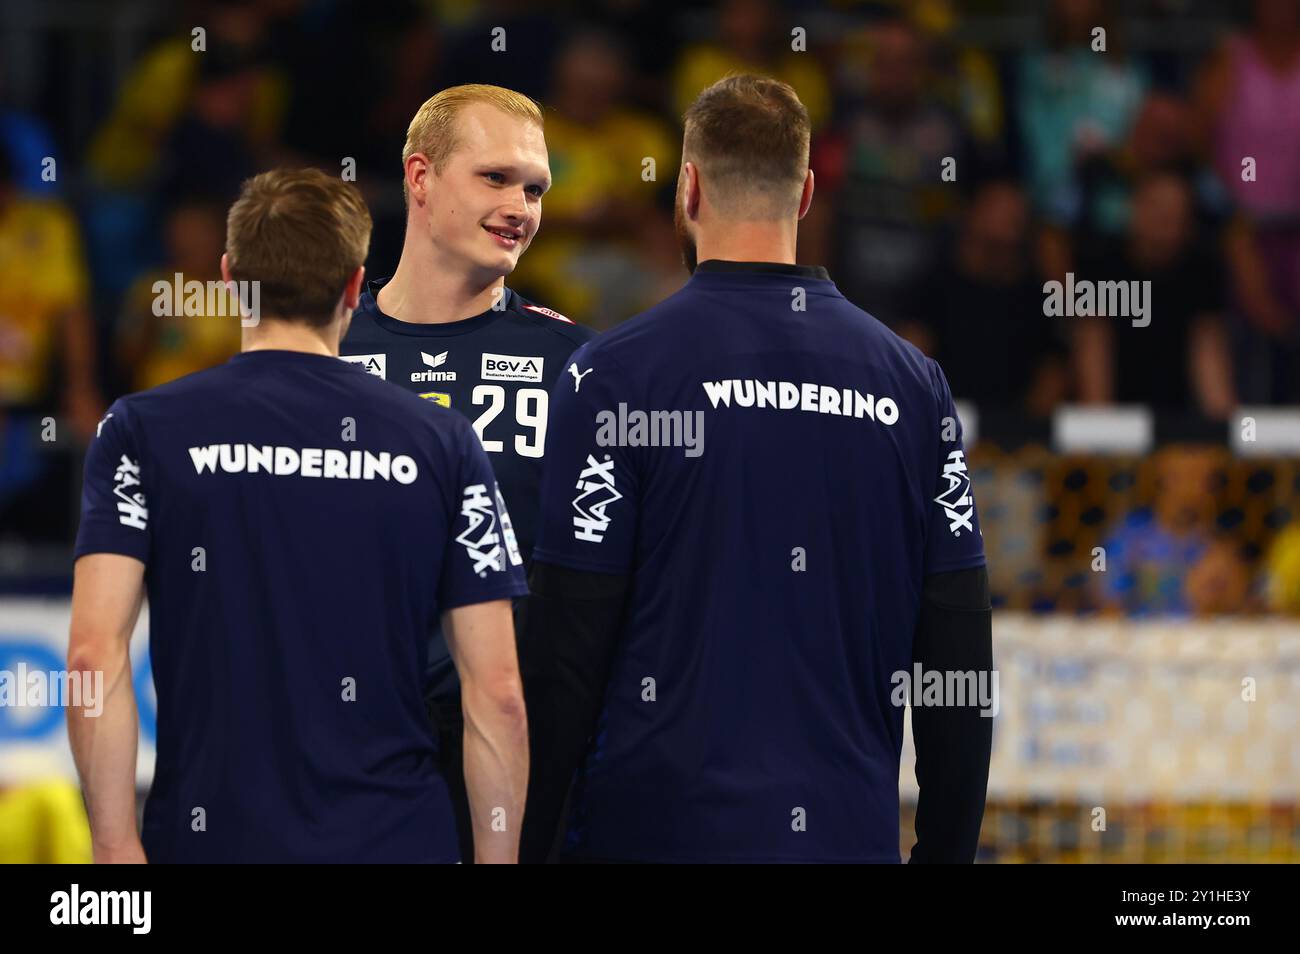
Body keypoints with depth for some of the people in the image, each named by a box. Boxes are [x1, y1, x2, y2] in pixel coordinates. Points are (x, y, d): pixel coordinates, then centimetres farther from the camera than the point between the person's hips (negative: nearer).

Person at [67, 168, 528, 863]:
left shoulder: (143, 433, -1)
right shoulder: (443, 444, 3)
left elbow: (94, 655, -11)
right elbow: (497, 692, -1)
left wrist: (117, 846, -8)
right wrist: (497, 863, 6)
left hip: (213, 835, -1)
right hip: (394, 838, 1)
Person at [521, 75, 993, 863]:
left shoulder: (615, 374, -5)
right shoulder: (912, 380, 6)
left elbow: (568, 649, -7)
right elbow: (960, 651, 5)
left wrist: (529, 843, -1)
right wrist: (947, 847, 13)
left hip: (660, 824, -3)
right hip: (849, 829, 3)